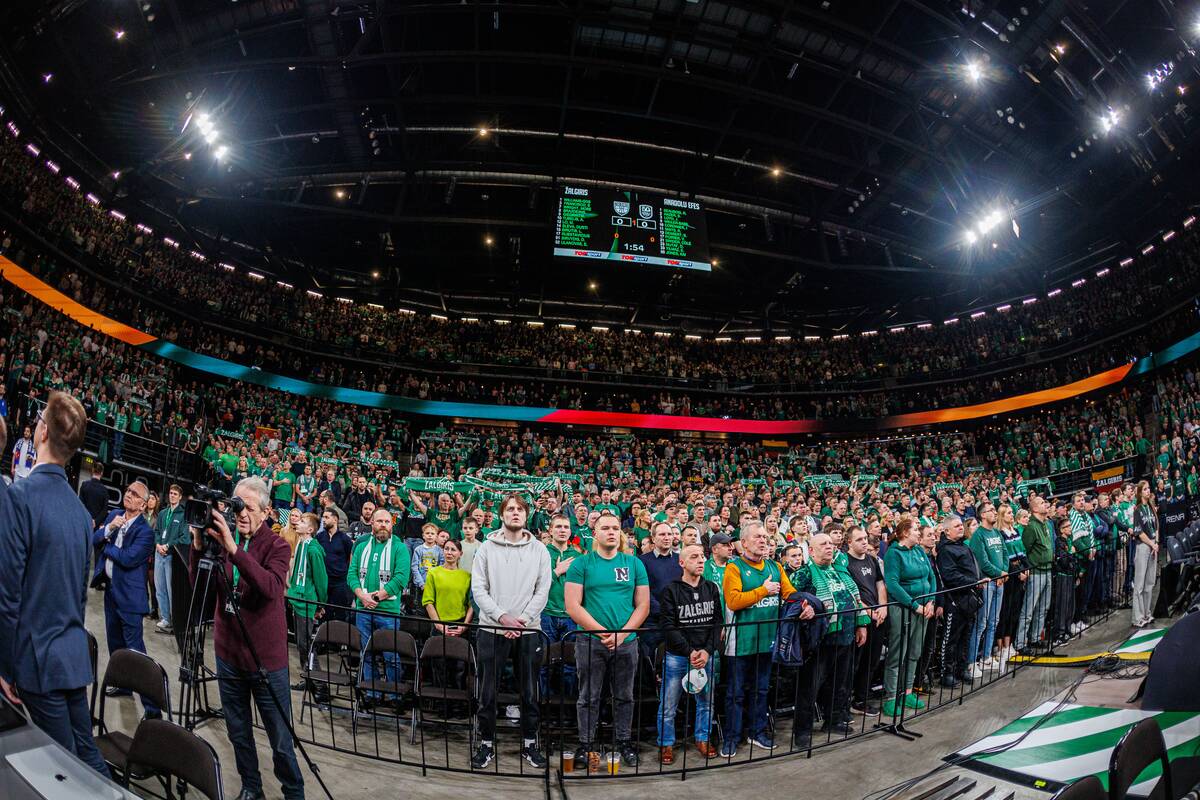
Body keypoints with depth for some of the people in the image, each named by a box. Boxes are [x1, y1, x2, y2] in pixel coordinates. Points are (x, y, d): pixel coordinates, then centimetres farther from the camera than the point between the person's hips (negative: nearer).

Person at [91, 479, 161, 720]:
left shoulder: (145, 531, -15)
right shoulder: (114, 515, 7)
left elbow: (129, 558, -22)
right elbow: (94, 541, 3)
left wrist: (106, 546, -7)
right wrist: (109, 528, -15)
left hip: (128, 594, -8)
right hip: (110, 588, 8)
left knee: (134, 647, -11)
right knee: (114, 641, 20)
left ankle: (152, 707, -11)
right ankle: (122, 683, 38)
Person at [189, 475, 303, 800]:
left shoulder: (276, 545, -11)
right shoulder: (222, 536, 2)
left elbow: (272, 587, -29)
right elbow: (198, 582, -1)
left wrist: (234, 549, -37)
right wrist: (198, 544, -17)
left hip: (266, 656, -4)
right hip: (228, 651, 4)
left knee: (280, 738, 3)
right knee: (238, 732, 16)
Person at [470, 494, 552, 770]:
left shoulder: (539, 550, 4)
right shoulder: (487, 548, 2)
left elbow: (543, 590, 1)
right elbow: (478, 588, -3)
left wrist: (523, 619, -11)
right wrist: (502, 617, -13)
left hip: (528, 630, 1)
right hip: (492, 628, 0)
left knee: (530, 692, 8)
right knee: (487, 691, 5)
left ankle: (529, 743, 22)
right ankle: (487, 743, 20)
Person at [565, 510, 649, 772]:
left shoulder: (634, 564, 6)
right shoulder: (581, 564, -2)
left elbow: (643, 606, 4)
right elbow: (573, 606, -7)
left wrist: (622, 633, -9)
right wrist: (601, 632, -14)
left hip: (627, 642, 2)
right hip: (590, 642, -2)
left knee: (624, 696, 13)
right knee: (588, 697, 7)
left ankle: (624, 742, 29)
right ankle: (586, 744, 22)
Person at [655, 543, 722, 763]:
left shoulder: (711, 588, 6)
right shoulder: (671, 590, -6)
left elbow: (718, 622, 3)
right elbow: (669, 627, -10)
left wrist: (707, 650, -9)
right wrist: (689, 652, -16)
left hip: (705, 655, 4)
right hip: (676, 656, -3)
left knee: (706, 701, 13)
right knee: (668, 705, 3)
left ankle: (702, 739, 32)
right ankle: (666, 744, 19)